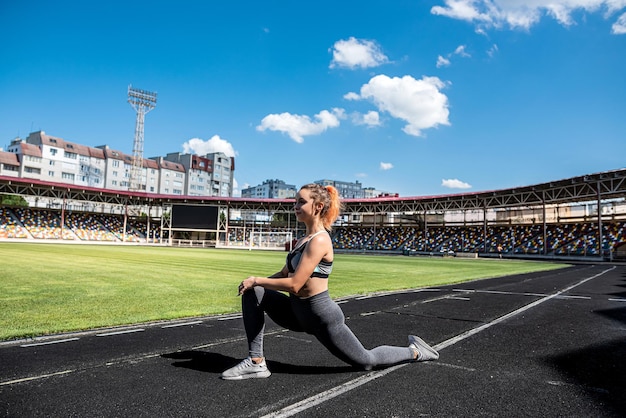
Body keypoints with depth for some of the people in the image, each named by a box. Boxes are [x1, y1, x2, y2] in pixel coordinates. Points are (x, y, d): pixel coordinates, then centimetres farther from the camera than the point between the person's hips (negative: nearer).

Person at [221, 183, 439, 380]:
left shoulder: (319, 240, -22)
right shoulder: (304, 239, 6)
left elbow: (293, 284, -26)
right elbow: (284, 274, 13)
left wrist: (256, 280, -16)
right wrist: (256, 282, -1)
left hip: (321, 315, -8)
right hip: (298, 312, 8)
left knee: (366, 360, 9)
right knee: (252, 294, -6)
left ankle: (414, 351, 34)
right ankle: (256, 362, -2)